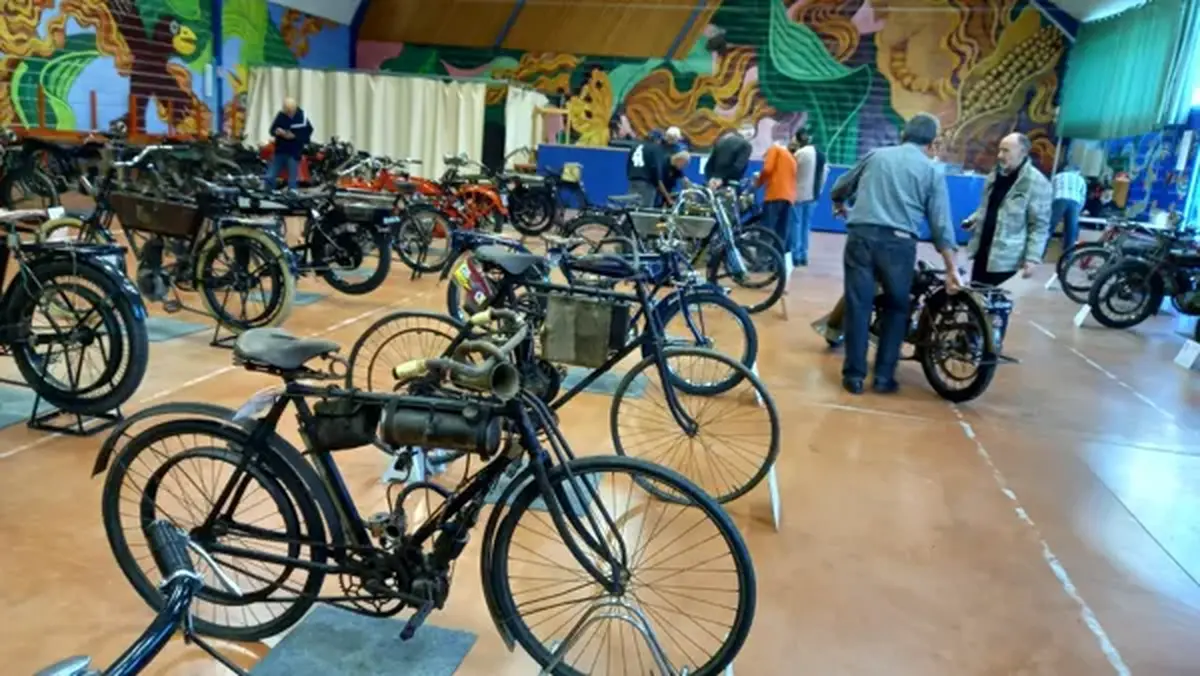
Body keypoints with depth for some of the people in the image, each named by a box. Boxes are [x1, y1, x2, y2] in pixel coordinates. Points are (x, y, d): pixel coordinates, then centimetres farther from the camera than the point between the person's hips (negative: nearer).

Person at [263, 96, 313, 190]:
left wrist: (294, 136, -21)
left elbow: (307, 134, -9)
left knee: (293, 180, 0)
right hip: (279, 151, 4)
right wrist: (277, 132, -17)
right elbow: (272, 130, 6)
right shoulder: (280, 116, 0)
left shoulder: (302, 117, -10)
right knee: (269, 177, 6)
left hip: (294, 153, -4)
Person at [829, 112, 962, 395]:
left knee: (858, 305, 5)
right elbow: (941, 224, 4)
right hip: (899, 242, -1)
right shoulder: (932, 171, 11)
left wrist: (840, 207, 48)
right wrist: (951, 269, 6)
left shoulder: (875, 155, 17)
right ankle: (883, 376, 14)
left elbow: (838, 190, 25)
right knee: (896, 307, 14)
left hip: (861, 236, 1)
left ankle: (854, 375, 8)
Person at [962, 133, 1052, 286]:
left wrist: (1033, 258, -19)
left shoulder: (1036, 183, -11)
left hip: (1005, 257, -7)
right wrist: (972, 220, 4)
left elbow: (1040, 225, -12)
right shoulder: (995, 175, 11)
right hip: (982, 251, 7)